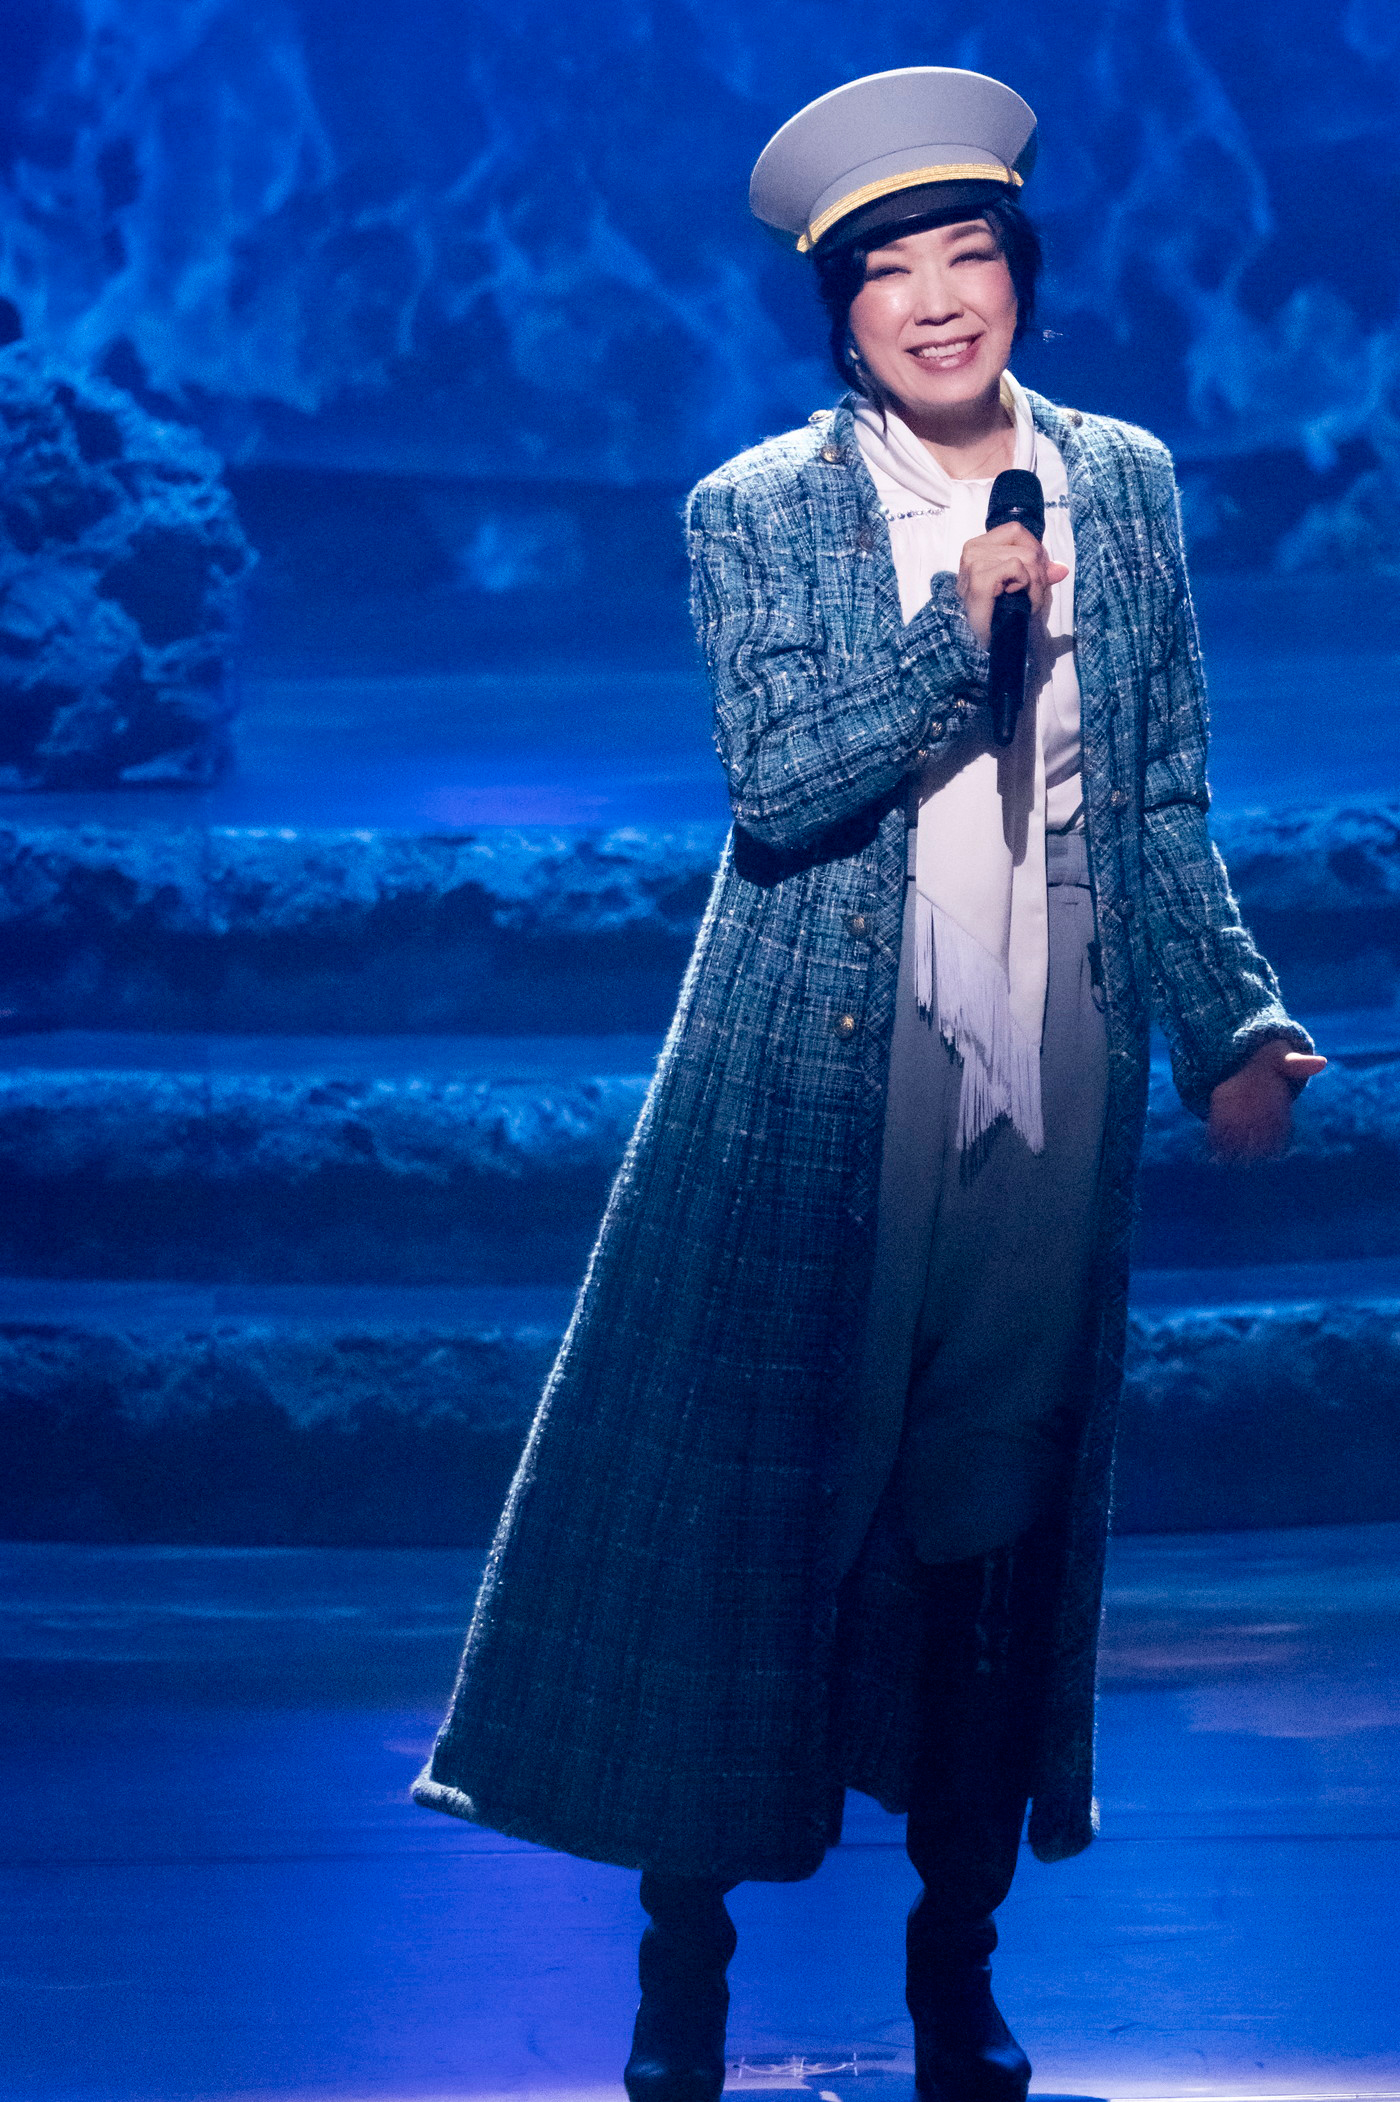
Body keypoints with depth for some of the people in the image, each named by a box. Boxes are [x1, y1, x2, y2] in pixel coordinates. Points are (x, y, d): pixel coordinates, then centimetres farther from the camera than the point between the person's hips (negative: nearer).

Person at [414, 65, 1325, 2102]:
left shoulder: (1123, 482, 8)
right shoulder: (756, 510, -1)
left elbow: (1165, 803, 12)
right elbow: (777, 788, -10)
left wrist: (1235, 1026, 5)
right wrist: (957, 628, -20)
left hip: (1051, 1088, 2)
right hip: (820, 1084, -2)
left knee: (999, 1515, 8)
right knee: (753, 1498, 1)